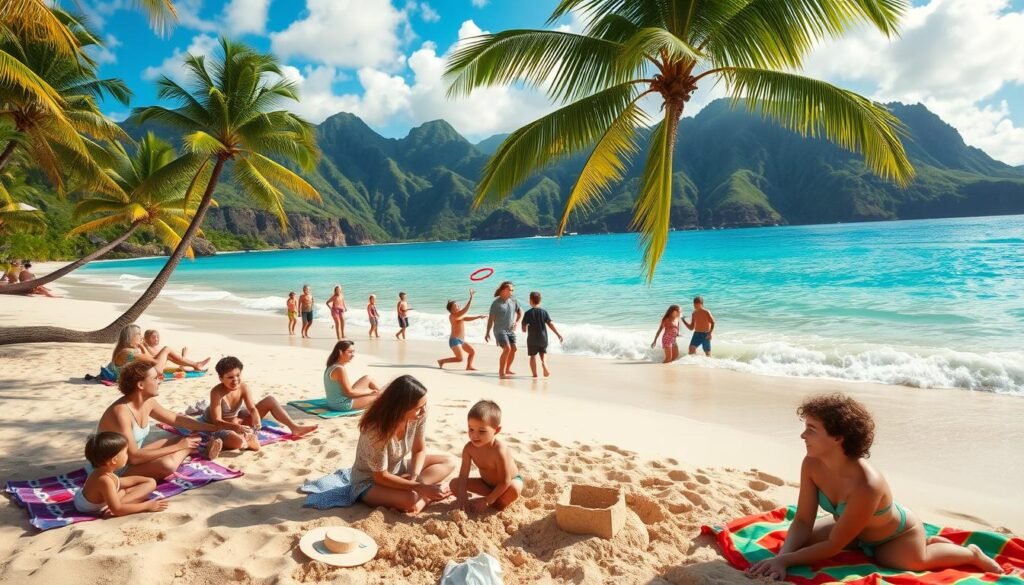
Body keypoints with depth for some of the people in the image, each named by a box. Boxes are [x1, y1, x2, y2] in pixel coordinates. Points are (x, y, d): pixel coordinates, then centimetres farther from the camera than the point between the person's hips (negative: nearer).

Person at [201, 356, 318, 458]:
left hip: (238, 422, 7)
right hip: (222, 427, -7)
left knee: (270, 400, -1)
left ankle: (294, 427, 0)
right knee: (238, 442, -47)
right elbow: (216, 421, -30)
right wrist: (236, 427, -48)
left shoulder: (244, 387, -11)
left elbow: (252, 409, -16)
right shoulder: (217, 392, -27)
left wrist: (256, 422, -38)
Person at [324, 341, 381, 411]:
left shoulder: (331, 367, 7)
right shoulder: (340, 369, -24)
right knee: (377, 396, -4)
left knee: (368, 379, 17)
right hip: (344, 404, -10)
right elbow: (349, 393, -23)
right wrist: (369, 392, -12)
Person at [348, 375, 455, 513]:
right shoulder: (376, 430, -34)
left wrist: (413, 477, -23)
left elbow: (419, 450, -4)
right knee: (409, 500, -37)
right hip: (370, 481, -7)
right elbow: (381, 477, -25)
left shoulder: (418, 416, -20)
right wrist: (420, 487, -29)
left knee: (448, 462, -2)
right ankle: (427, 495, -8)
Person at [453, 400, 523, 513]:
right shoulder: (469, 448, -21)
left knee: (514, 490, -40)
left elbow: (505, 482, -31)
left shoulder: (499, 450, -36)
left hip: (511, 481, -6)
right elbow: (463, 475, -17)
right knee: (454, 483, -7)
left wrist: (487, 501, -30)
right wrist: (463, 498, -30)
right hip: (487, 483, 6)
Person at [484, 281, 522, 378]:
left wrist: (516, 322, 0)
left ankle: (507, 369, 28)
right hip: (500, 330, -6)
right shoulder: (496, 303, -12)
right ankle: (501, 372, -12)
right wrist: (487, 332, -8)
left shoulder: (513, 301, 2)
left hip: (510, 330, 6)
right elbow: (491, 318, -8)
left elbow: (520, 312, 16)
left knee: (513, 349, 8)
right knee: (507, 348, -20)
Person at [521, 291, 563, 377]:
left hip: (532, 339, -2)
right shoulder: (544, 312, -2)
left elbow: (524, 328, -7)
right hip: (543, 338, 2)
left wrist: (525, 330, 16)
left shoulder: (528, 313, -8)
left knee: (533, 356, 9)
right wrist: (558, 334, 1)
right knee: (543, 355, 16)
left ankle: (535, 374, 5)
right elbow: (550, 324, -4)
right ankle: (545, 366, -10)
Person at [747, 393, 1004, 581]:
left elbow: (833, 547, -34)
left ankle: (971, 553, 38)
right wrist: (781, 557, -35)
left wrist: (784, 560, -37)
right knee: (798, 541, 6)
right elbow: (803, 521, -20)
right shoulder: (812, 464, -25)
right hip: (859, 529, 6)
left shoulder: (867, 485, -43)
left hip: (899, 536, -6)